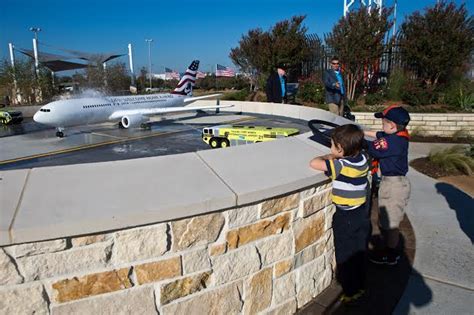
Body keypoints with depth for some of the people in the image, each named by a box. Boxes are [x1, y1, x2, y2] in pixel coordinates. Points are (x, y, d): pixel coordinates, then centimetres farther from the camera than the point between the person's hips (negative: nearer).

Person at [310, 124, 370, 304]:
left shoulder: (341, 166, -26)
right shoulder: (362, 159, -5)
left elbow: (314, 163, -29)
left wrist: (326, 158, -9)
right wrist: (334, 158, 1)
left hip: (346, 219, -7)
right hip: (361, 215, 7)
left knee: (346, 257, 11)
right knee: (359, 254, 22)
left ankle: (352, 293, 26)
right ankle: (359, 286, 39)